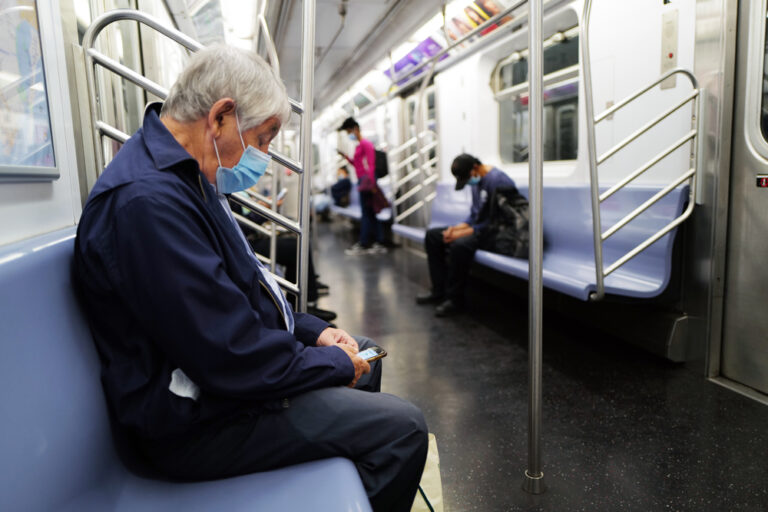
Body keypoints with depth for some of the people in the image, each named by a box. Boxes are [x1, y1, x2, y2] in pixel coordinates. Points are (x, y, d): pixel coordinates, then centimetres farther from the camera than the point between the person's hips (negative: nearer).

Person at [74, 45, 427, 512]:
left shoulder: (183, 178, 8)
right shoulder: (148, 201, -28)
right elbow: (233, 357, -28)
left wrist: (313, 330, 6)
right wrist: (334, 363, -13)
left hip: (232, 368, 11)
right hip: (198, 420, -11)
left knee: (364, 355, 22)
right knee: (403, 429, -15)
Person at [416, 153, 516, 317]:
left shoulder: (497, 180, -18)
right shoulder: (477, 181, 12)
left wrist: (464, 232, -21)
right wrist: (457, 228, -1)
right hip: (478, 226, 11)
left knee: (459, 245, -37)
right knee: (432, 235, 7)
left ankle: (455, 299, -18)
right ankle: (440, 291, 4)